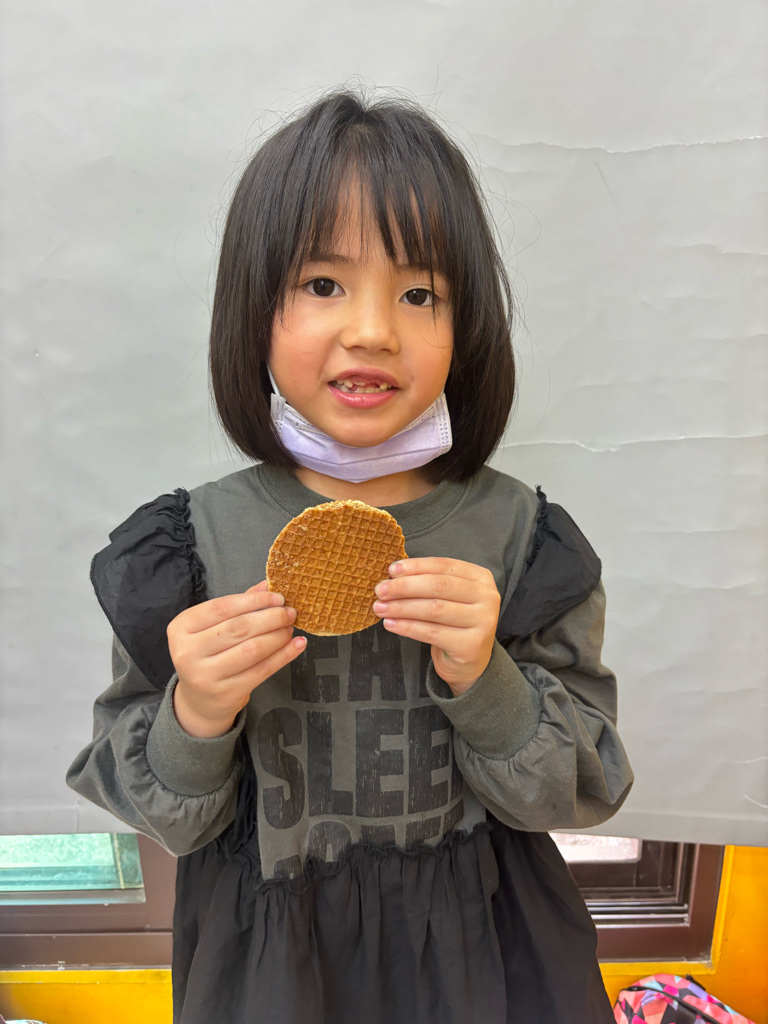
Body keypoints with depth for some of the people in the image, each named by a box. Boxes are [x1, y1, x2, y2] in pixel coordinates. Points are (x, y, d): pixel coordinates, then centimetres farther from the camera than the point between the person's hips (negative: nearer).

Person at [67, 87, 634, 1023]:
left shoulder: (518, 537, -15)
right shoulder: (196, 543, -16)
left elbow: (574, 795, -10)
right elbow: (164, 818, -7)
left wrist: (484, 681, -27)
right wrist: (194, 718, -27)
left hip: (475, 945, 1)